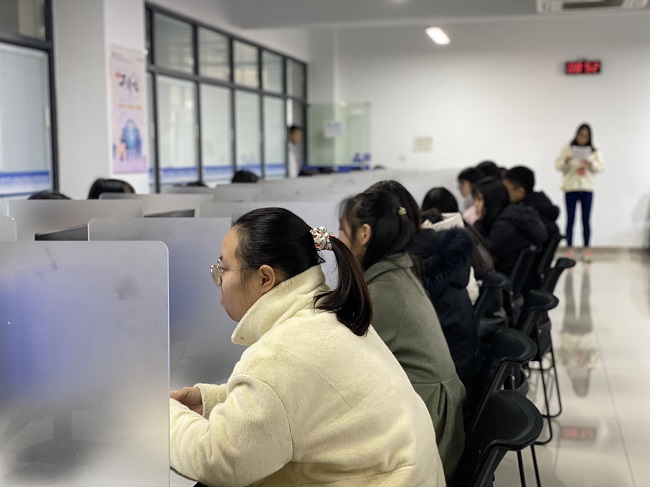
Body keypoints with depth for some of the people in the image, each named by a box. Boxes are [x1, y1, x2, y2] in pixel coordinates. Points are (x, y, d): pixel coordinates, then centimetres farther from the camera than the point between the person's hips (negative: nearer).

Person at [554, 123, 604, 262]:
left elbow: (601, 167, 0)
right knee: (570, 220, -2)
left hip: (587, 189, 1)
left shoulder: (595, 151, 5)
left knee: (586, 220, 2)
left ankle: (587, 249, 7)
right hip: (570, 188, -1)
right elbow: (558, 166, -2)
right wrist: (565, 161, -22)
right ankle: (569, 249, 2)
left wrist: (591, 164, -18)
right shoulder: (567, 149, 1)